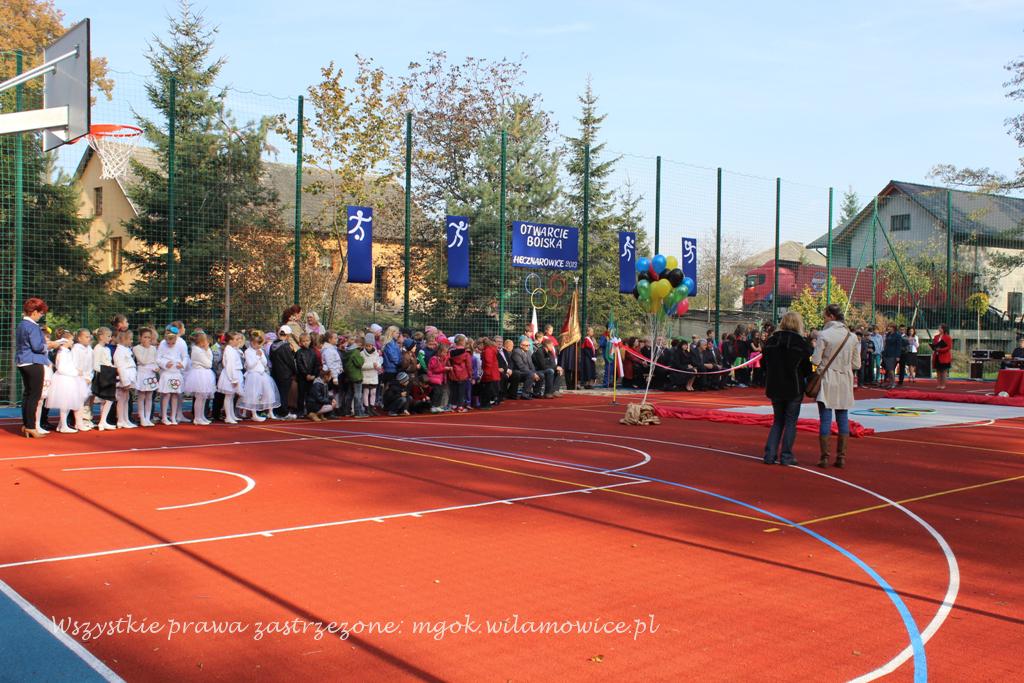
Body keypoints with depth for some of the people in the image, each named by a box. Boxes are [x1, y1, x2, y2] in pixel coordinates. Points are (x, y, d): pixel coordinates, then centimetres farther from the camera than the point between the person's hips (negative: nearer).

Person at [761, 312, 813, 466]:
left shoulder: (770, 341, 1)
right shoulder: (801, 342, -10)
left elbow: (764, 363, 6)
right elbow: (807, 368, -6)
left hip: (774, 388, 4)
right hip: (794, 388, -4)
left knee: (778, 421, 15)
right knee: (791, 422, 6)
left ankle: (769, 454, 7)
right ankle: (786, 456, 5)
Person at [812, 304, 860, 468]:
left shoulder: (824, 335, -11)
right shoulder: (851, 336, 3)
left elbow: (816, 361, -14)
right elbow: (857, 364, 5)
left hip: (827, 381, -4)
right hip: (845, 382, 4)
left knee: (825, 419, 1)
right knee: (843, 419, 9)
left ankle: (824, 457, 2)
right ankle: (841, 457, 10)